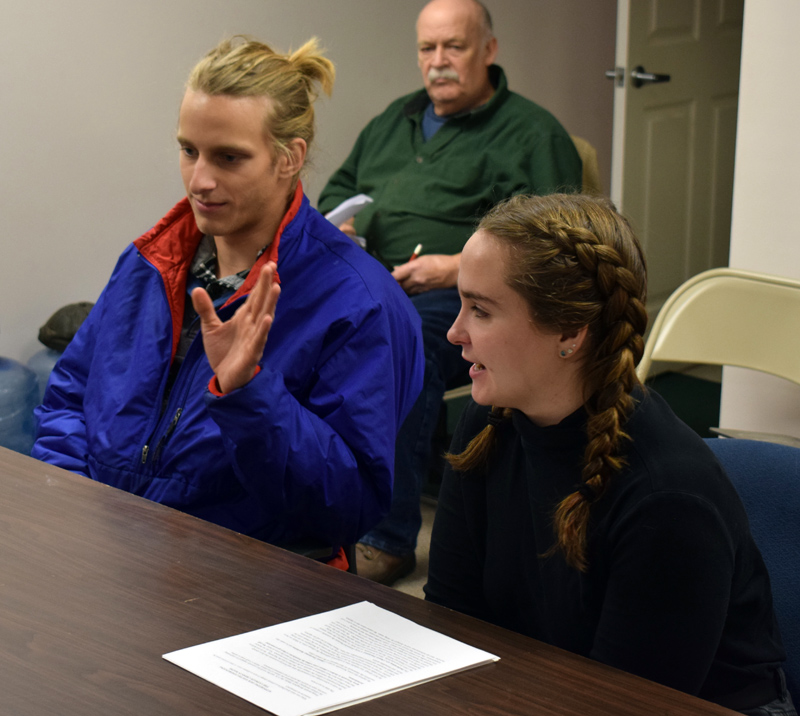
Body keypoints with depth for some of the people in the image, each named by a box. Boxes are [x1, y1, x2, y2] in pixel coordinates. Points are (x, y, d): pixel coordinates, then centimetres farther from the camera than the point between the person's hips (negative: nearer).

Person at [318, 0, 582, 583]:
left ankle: (387, 540, -33)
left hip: (459, 298, -6)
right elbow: (339, 188, 37)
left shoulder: (533, 134, 6)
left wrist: (458, 267, -17)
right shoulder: (394, 120, 27)